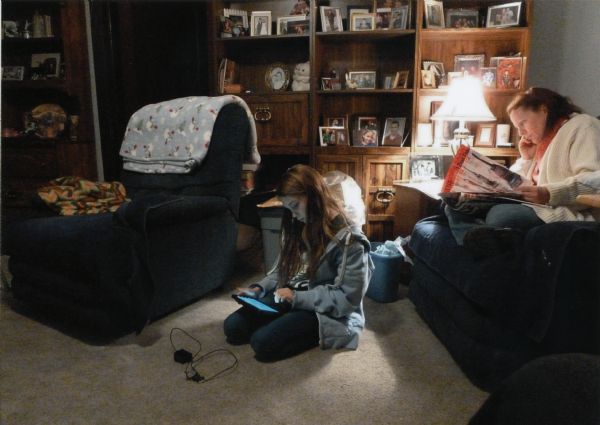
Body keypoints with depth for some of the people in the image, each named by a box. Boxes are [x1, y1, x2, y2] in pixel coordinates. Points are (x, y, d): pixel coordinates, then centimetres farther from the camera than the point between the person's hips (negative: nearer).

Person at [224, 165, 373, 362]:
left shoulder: (348, 239, -18)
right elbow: (283, 269, 16)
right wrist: (259, 288, -2)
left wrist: (297, 298, -20)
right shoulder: (301, 227, 6)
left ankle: (316, 334, -1)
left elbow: (347, 299, -20)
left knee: (263, 342, -25)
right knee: (232, 326, -7)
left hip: (327, 313, -7)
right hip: (293, 299, 7)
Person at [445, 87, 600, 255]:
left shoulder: (581, 126, 2)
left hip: (568, 212, -9)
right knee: (456, 207, -9)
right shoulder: (541, 141, 28)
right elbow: (516, 186, 26)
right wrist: (526, 159, 13)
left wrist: (550, 194, -29)